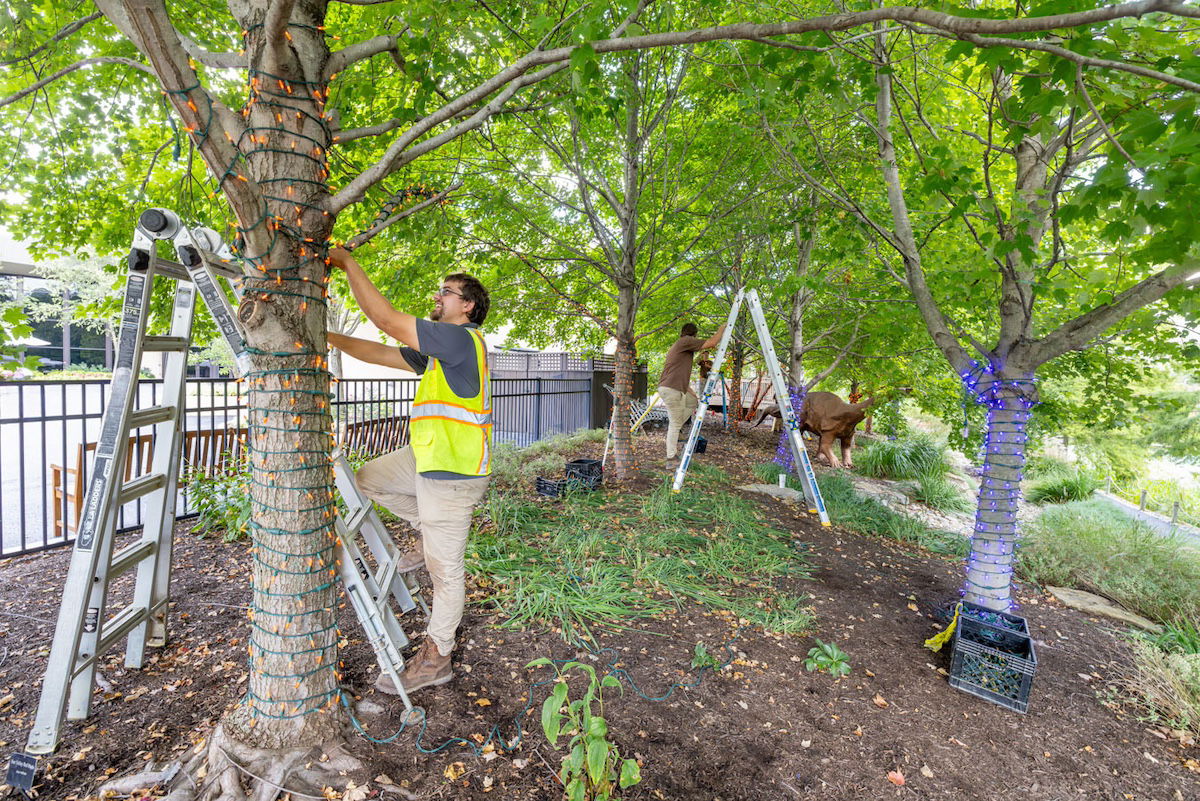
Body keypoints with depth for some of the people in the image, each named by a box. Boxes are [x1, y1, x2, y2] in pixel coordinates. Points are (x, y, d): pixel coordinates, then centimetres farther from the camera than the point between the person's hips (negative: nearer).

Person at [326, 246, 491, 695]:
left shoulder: (461, 338, -16)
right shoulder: (439, 349, 15)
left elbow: (386, 319, -20)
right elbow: (382, 354, 15)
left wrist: (347, 262, -11)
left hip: (453, 473, -10)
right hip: (426, 459, 10)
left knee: (444, 569, 3)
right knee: (367, 479, 21)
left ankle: (436, 659, 21)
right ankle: (429, 534, 23)